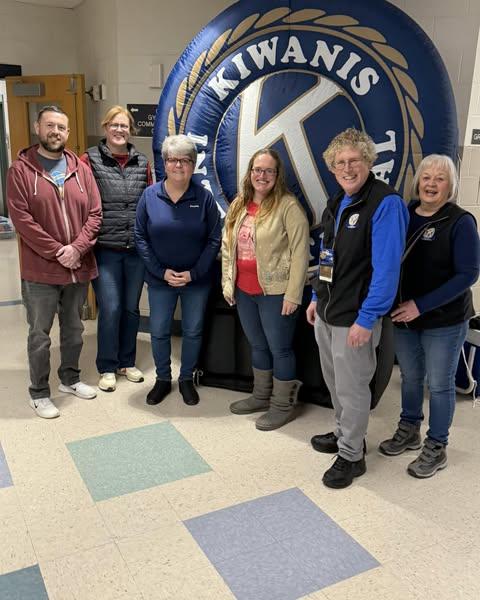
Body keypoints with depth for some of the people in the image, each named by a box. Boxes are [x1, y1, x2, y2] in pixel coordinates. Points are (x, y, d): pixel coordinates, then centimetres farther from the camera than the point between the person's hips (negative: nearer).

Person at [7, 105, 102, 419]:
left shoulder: (81, 169, 5)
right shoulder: (21, 170, -6)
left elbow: (95, 214, 1)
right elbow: (21, 219, -12)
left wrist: (77, 248, -13)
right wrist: (56, 252, -16)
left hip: (79, 267, 4)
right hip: (40, 271, -4)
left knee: (74, 330, 18)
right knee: (40, 335, 7)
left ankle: (70, 378, 37)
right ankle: (39, 393, 22)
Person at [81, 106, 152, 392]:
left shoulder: (142, 162, 9)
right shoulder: (90, 159, -2)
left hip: (137, 248, 4)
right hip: (105, 248, -3)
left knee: (131, 308, 12)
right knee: (110, 309, -1)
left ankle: (127, 362, 29)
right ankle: (107, 368, 17)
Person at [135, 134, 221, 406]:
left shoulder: (204, 197, -7)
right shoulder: (150, 195, -5)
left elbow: (215, 239, -6)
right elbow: (141, 237, -3)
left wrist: (194, 273, -12)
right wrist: (161, 272, -11)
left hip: (197, 280, 0)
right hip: (160, 279, 1)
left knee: (193, 331, 12)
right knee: (159, 332, 10)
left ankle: (187, 379, 32)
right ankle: (163, 379, 32)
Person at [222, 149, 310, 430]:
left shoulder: (288, 206, -12)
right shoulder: (239, 205, 10)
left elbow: (300, 253, -15)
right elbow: (227, 246, 15)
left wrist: (292, 295, -17)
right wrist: (227, 282, 10)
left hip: (275, 292, -7)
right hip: (244, 291, 7)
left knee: (280, 348, 5)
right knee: (258, 346, 20)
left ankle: (283, 405, 20)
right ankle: (261, 396, 36)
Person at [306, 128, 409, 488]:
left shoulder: (386, 203, -17)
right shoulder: (337, 204, 10)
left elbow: (387, 267, -22)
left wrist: (366, 319, -22)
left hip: (355, 318, -8)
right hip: (327, 313, 8)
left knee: (352, 389, 5)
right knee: (335, 382, 21)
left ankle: (351, 455, 23)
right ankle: (345, 433, 41)